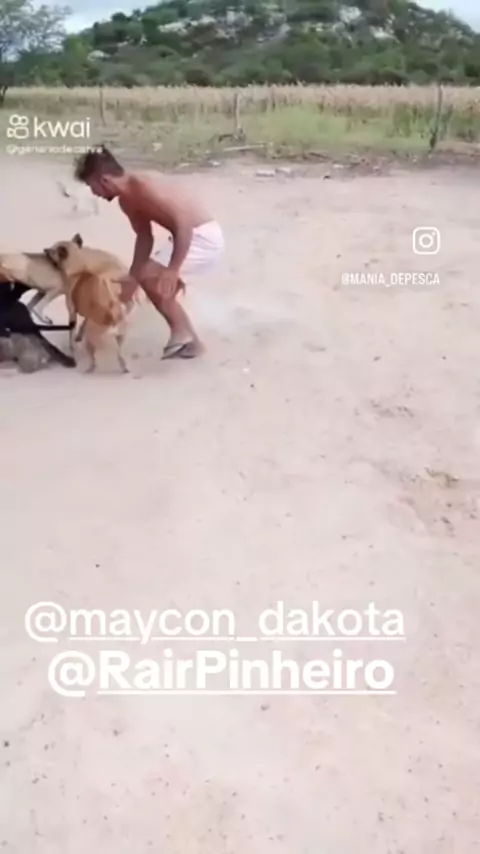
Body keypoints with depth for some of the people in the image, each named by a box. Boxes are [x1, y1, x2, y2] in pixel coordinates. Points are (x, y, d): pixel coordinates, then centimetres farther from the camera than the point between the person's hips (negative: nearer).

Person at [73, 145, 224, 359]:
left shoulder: (144, 187, -25)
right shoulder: (127, 201, 5)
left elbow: (183, 222, -31)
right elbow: (144, 237, 15)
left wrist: (172, 270, -33)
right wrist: (132, 277, 10)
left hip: (204, 237, -10)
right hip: (188, 236, 10)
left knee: (149, 275, -16)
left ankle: (181, 331, 1)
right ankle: (189, 340, 27)